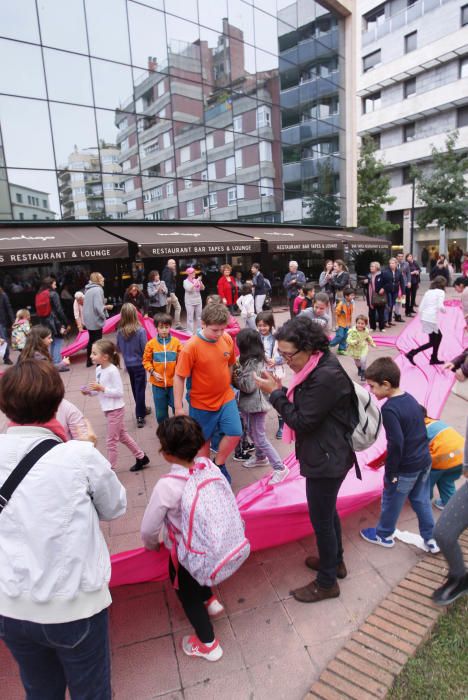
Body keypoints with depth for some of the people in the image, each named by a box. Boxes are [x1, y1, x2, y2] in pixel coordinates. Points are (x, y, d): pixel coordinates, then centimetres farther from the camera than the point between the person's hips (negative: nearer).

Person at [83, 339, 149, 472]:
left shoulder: (112, 371, -22)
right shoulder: (99, 369, 3)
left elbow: (119, 392, -23)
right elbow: (100, 390, 11)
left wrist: (101, 388, -27)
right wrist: (89, 391, -7)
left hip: (115, 409, -9)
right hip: (108, 409, 9)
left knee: (111, 441, 4)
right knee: (122, 435, 20)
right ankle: (141, 457, 35)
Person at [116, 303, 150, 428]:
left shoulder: (120, 331, -8)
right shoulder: (140, 330, -22)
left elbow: (119, 348, 4)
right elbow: (145, 349, -17)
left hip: (128, 364, 5)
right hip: (139, 363, -5)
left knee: (135, 388, 20)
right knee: (140, 389, 4)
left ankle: (142, 409, 38)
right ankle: (139, 417, 7)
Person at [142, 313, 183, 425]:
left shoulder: (176, 342, -5)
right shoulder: (151, 343, -4)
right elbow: (146, 360, 4)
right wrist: (152, 372, -10)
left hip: (173, 382, -1)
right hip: (158, 383, 1)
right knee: (161, 412, 13)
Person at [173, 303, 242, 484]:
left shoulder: (227, 339, -8)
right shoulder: (191, 347, -22)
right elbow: (179, 377, -17)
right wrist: (178, 407, -16)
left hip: (226, 397, 4)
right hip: (201, 403, -3)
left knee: (235, 432, -2)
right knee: (203, 439, 14)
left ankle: (219, 463, 25)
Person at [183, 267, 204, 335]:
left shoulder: (197, 280, 6)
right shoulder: (186, 281, -4)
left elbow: (202, 288, 2)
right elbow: (189, 289, -20)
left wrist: (200, 282, -13)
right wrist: (196, 282, -22)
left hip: (198, 301, 4)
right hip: (190, 302, -4)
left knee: (199, 317, 10)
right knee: (190, 317, -3)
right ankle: (190, 332, 2)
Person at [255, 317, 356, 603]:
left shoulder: (327, 376, -29)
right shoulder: (317, 366, 1)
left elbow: (302, 421, -25)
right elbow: (303, 408, 5)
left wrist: (275, 393, -18)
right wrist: (282, 391, -8)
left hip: (327, 459, -10)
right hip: (324, 455, 10)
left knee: (321, 519, 9)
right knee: (328, 511, 26)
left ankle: (326, 582, 31)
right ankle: (335, 561, 48)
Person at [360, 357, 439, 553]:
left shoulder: (389, 409, -25)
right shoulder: (410, 398, 1)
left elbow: (395, 444, -26)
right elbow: (420, 430, 11)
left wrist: (390, 473, -15)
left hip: (406, 468, -7)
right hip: (424, 461, 8)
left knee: (391, 502, 14)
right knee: (421, 501, 22)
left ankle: (384, 535, 33)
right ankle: (431, 539, 33)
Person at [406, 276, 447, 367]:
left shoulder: (428, 292, 16)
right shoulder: (441, 292, -2)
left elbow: (421, 307, 11)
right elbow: (440, 306, -16)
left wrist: (421, 318, 19)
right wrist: (444, 310, 5)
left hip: (424, 318, 7)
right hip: (432, 319, -7)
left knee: (439, 336, 22)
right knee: (432, 342, 4)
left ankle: (434, 359, 26)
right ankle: (412, 353, -9)